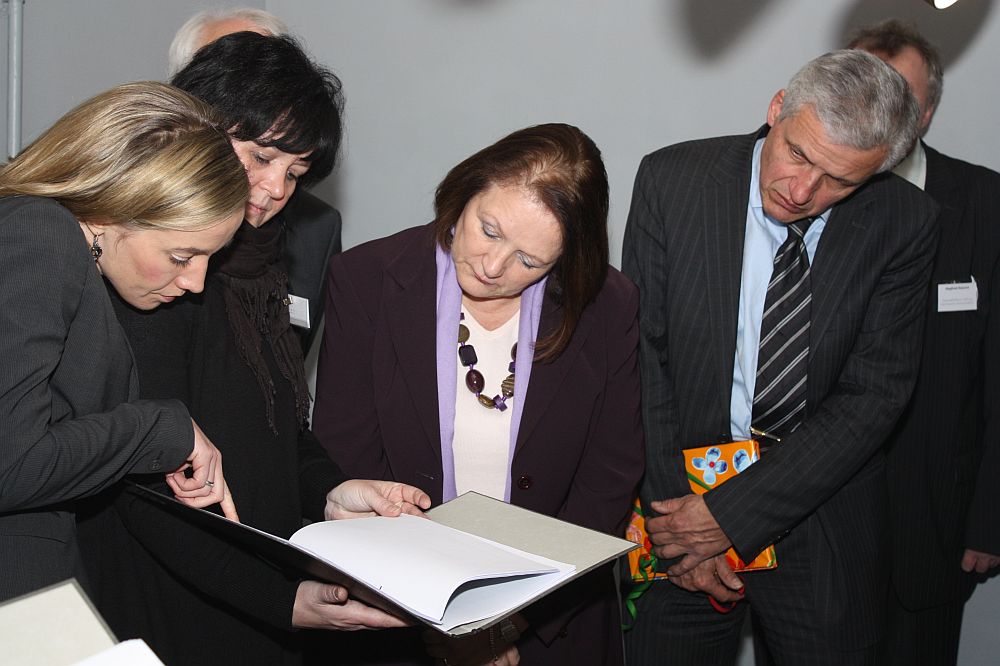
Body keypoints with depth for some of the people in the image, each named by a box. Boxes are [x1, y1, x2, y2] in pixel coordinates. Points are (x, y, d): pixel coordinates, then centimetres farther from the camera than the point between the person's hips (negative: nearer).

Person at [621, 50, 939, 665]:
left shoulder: (904, 223, -9)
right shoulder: (672, 180, -10)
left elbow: (875, 395, -12)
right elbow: (643, 357, -9)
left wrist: (732, 512, -17)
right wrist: (677, 523, -12)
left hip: (823, 521, 0)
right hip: (680, 489, 0)